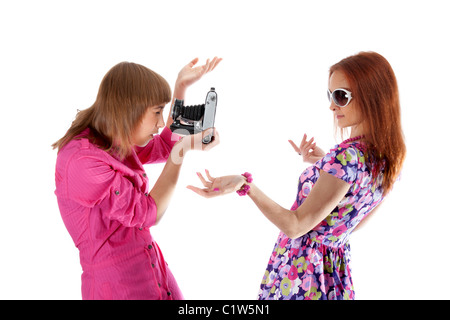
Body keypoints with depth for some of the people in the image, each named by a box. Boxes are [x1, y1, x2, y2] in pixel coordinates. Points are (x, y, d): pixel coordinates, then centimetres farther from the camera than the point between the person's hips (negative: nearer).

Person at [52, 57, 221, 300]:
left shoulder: (115, 143, 4)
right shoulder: (82, 161, -23)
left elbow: (164, 147, 19)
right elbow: (147, 213, -16)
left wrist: (181, 85, 13)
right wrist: (184, 150, -11)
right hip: (118, 287, -8)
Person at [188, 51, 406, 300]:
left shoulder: (348, 156, -28)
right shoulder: (389, 157, -1)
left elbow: (295, 226, -24)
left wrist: (245, 185, -34)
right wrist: (323, 164, 8)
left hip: (301, 267, -8)